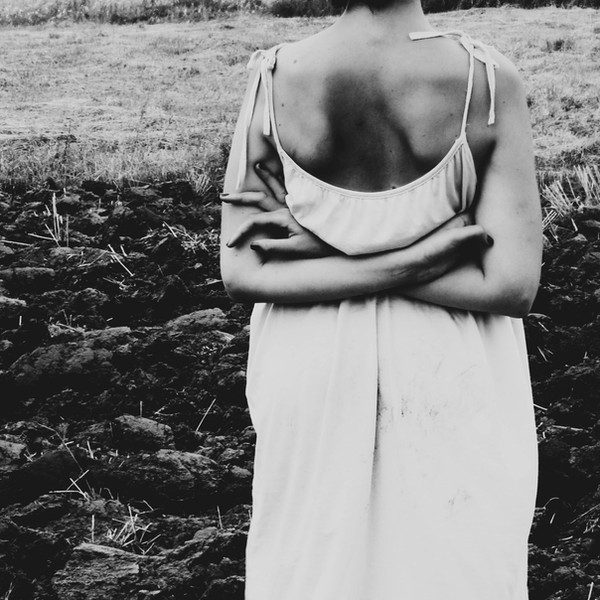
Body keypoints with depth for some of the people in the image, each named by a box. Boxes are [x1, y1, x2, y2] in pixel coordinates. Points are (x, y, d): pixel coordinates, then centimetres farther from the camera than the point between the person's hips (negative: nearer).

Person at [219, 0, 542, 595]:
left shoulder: (273, 80, -13)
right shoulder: (488, 81, -17)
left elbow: (241, 274, -12)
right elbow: (511, 284, -19)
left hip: (310, 363, 2)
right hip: (449, 369, -2)